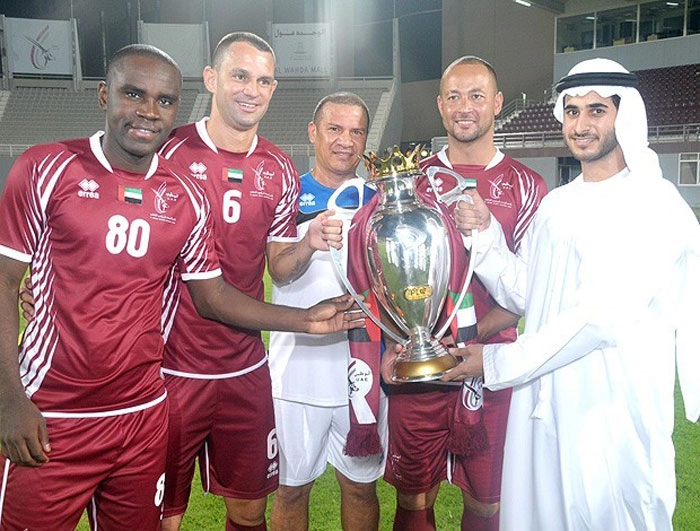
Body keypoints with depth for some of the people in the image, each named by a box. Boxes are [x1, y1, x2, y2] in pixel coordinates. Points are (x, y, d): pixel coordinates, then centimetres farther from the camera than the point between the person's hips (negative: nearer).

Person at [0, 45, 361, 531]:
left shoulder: (186, 199, 3)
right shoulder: (47, 169, -5)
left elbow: (211, 295, 8)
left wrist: (305, 320, 1)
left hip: (143, 415, 3)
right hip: (48, 420, -2)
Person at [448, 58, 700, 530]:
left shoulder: (653, 203, -13)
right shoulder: (557, 203, 11)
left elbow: (600, 317, -21)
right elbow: (522, 293, 9)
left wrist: (497, 362, -15)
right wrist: (484, 232, -6)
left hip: (611, 416, -7)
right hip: (540, 404, 7)